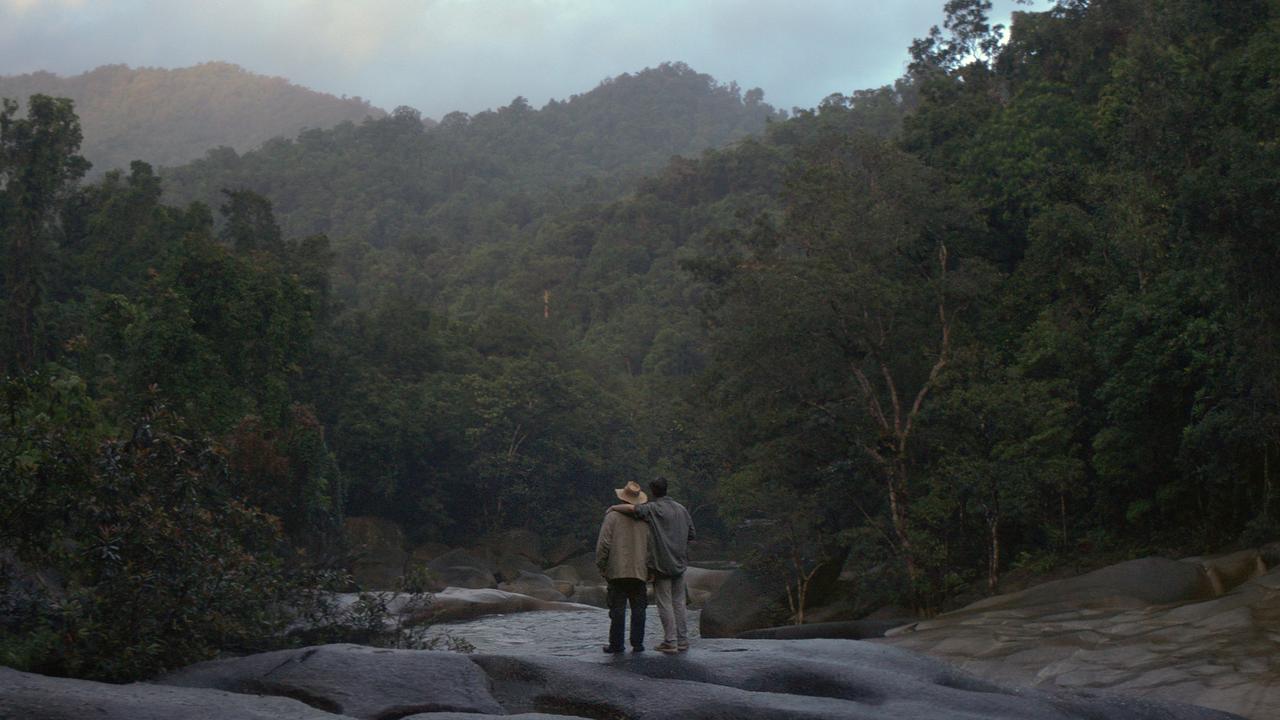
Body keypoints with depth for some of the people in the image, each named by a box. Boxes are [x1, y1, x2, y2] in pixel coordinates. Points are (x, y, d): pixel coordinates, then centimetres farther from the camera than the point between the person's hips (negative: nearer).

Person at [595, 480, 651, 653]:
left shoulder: (613, 516, -4)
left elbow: (603, 544, -8)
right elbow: (651, 546, 3)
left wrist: (601, 566, 2)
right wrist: (650, 569, 11)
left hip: (617, 570, -2)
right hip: (640, 571, 2)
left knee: (618, 609, 2)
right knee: (638, 609, 7)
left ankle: (616, 644, 3)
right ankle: (637, 643, 6)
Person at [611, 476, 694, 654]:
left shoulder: (652, 509, -11)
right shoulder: (681, 509, 8)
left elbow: (632, 508, -28)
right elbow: (691, 534, 13)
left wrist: (613, 508, -10)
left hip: (661, 564, -6)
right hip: (680, 563, 6)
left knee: (665, 604, -1)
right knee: (678, 602, 12)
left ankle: (670, 642, -1)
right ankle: (682, 640, 14)